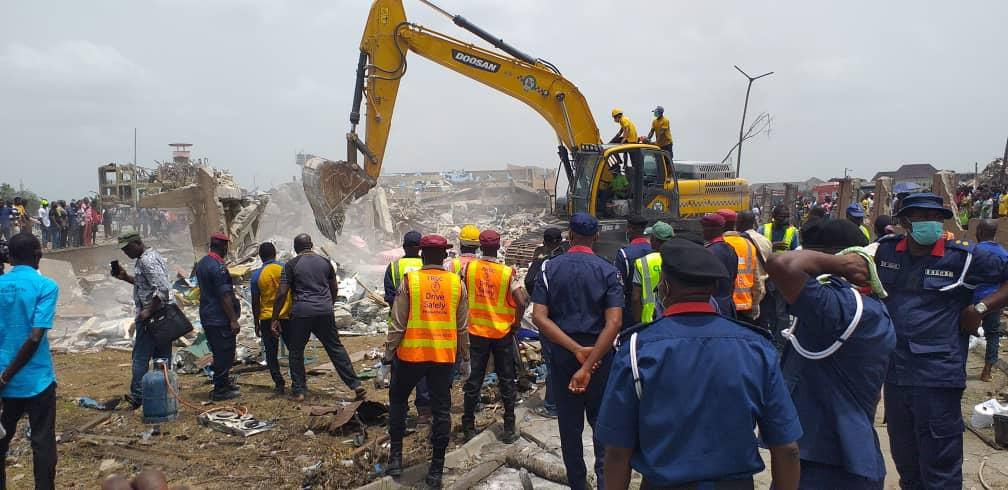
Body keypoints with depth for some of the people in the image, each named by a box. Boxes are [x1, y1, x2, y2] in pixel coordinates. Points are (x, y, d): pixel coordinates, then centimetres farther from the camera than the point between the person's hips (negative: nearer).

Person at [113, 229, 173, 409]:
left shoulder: (146, 260, -17)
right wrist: (126, 277, 16)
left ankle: (137, 396, 7)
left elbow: (162, 288, -27)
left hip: (150, 316, -10)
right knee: (162, 357, 12)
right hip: (163, 315, 10)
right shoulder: (153, 255, 14)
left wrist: (149, 312, -22)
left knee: (140, 357, 0)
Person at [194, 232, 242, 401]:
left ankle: (224, 382, 30)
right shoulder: (218, 266, -19)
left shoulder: (202, 263, 12)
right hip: (220, 318, -10)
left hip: (207, 317, 10)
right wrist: (233, 320, -20)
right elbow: (225, 295, -22)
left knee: (219, 353, 19)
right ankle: (220, 390, 3)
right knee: (225, 353, -2)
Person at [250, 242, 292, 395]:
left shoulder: (257, 275, -3)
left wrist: (256, 323, 8)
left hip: (267, 319, 0)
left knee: (271, 354, 9)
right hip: (287, 315, 1)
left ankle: (279, 383, 6)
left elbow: (255, 302, 0)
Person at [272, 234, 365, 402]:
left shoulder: (291, 265, 0)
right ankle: (356, 385, 4)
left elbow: (282, 294, -4)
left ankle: (298, 390, 14)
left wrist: (275, 319, 1)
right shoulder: (325, 262, 10)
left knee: (296, 351, 12)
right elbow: (335, 289, 16)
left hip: (301, 312, -3)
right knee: (336, 348, 8)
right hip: (325, 311, 3)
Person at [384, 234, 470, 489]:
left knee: (398, 400, 20)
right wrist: (465, 358, 13)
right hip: (445, 356, 1)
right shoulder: (457, 283, 0)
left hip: (411, 354, -1)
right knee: (441, 409, 8)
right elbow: (462, 327, 3)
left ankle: (395, 456, 22)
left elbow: (397, 324, -6)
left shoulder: (409, 281, -7)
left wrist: (388, 354, 5)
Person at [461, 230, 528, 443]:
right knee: (506, 381, 10)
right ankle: (509, 429, 15)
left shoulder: (468, 267, -7)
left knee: (474, 380, 11)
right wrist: (516, 323, -3)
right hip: (503, 333, -1)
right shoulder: (508, 272, -13)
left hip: (477, 332, 2)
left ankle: (469, 428, 18)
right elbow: (522, 301, -19)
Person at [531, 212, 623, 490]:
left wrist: (576, 349, -15)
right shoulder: (607, 271, -6)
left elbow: (539, 317, -11)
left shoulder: (550, 268, -2)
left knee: (569, 424, 13)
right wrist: (588, 365, -20)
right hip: (599, 353, -1)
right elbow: (614, 322, -17)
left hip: (562, 353, 1)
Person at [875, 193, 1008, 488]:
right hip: (895, 372, 4)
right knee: (905, 462, 20)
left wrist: (981, 308, -9)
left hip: (938, 377, -4)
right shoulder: (886, 250, 4)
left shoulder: (964, 257, -6)